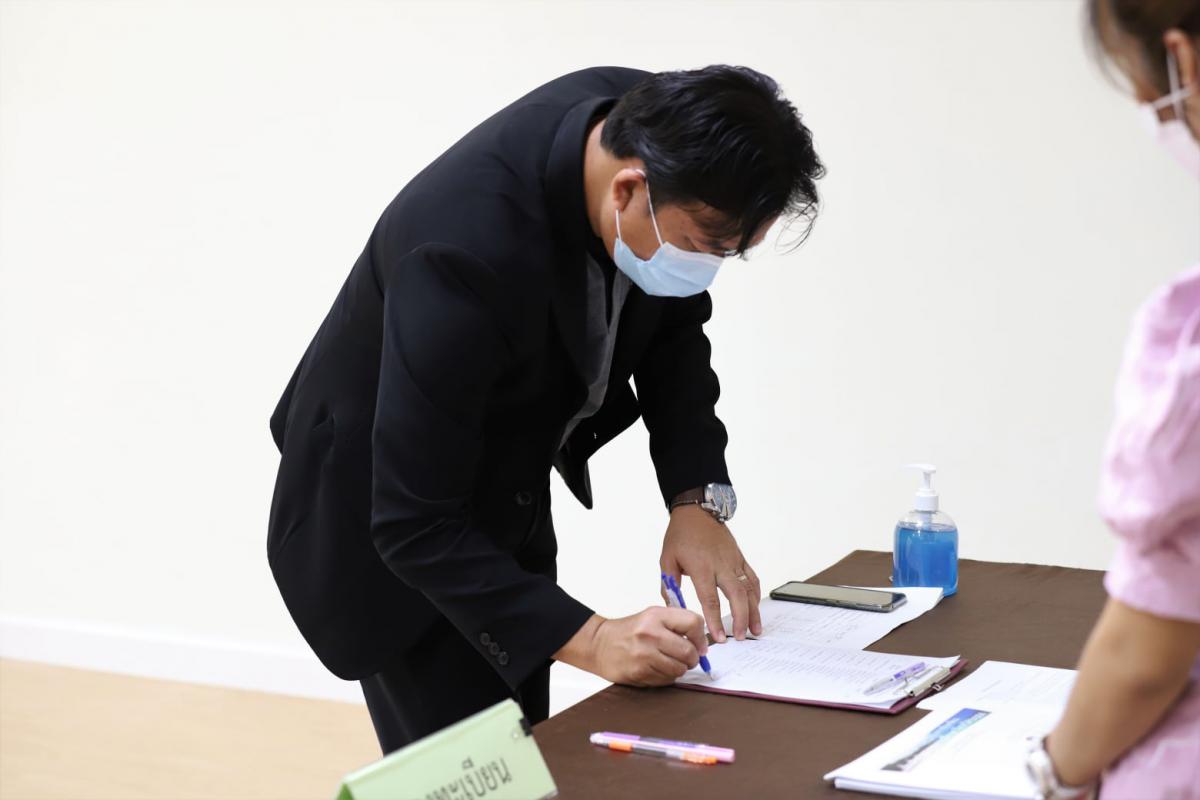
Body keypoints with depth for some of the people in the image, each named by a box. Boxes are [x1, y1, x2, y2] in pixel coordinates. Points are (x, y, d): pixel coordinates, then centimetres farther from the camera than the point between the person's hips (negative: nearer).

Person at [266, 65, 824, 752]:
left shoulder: (647, 123, -19)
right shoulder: (468, 248, -40)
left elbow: (673, 327, -1)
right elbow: (413, 525, -34)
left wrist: (697, 500, -13)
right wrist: (589, 639, -38)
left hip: (505, 503, 7)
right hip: (383, 533, -7)